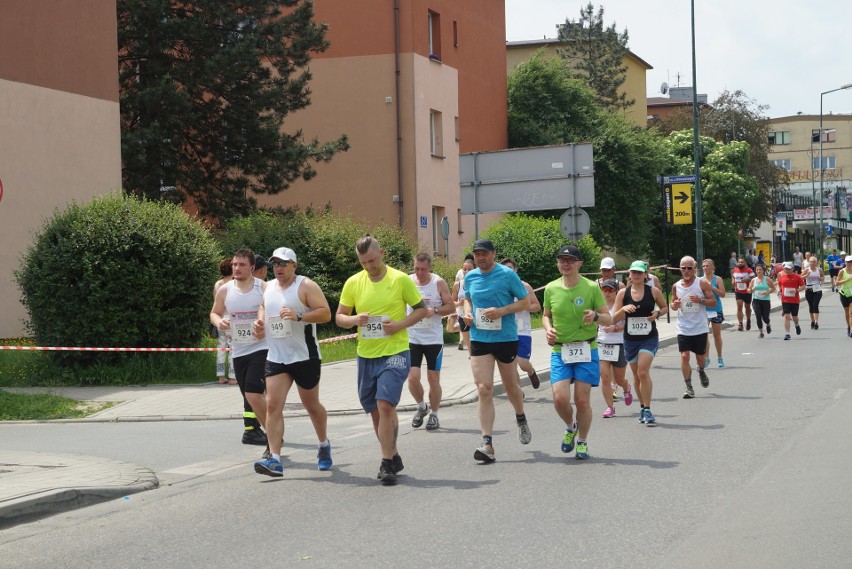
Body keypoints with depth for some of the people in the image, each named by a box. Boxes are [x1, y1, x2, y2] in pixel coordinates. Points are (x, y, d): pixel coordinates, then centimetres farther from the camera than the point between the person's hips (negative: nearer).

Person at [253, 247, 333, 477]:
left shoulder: (306, 286, -8)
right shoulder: (268, 287, 11)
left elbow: (325, 313, -15)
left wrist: (298, 316, -27)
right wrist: (260, 320, 8)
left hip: (304, 356, -5)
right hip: (276, 357, 5)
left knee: (311, 405, 10)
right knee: (273, 405, -10)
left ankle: (324, 446, 36)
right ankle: (274, 460, -15)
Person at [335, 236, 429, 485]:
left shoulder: (400, 279, -5)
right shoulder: (353, 283, 4)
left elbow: (422, 309, 2)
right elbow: (339, 316, 10)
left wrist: (400, 325, -13)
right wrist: (353, 320, -12)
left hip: (395, 352, -5)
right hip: (366, 355, 5)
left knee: (385, 405, -17)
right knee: (375, 410, 11)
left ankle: (387, 464, -12)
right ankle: (393, 456, 29)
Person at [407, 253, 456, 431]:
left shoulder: (439, 283, -4)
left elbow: (451, 307, -3)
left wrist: (434, 311, -20)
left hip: (433, 338, -1)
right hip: (412, 338, 1)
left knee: (433, 378, 3)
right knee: (413, 377, -7)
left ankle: (434, 415, 18)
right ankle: (421, 407, 19)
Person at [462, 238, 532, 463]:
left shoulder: (507, 275, -7)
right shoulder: (470, 277, 6)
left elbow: (526, 302, -5)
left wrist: (502, 311, -19)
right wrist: (467, 312, 2)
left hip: (506, 337, -2)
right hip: (479, 338, 3)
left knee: (511, 386, 14)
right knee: (484, 389, -10)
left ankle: (521, 419, 46)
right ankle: (487, 443, -13)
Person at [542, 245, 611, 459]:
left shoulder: (591, 288, -4)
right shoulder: (551, 289, 4)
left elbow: (608, 319, 0)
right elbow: (546, 315, 19)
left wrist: (595, 316, -22)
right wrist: (548, 329, -3)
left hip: (586, 350, -2)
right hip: (559, 350, 2)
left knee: (582, 400, -2)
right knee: (560, 398, -11)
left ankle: (582, 442, 19)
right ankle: (570, 427, 21)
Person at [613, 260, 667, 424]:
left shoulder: (654, 291, -2)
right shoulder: (623, 293, 1)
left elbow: (665, 307, 14)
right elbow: (614, 319, 0)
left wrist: (658, 313, -8)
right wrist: (623, 309, -19)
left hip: (649, 338, -3)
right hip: (630, 339, 3)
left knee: (643, 372, -18)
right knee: (636, 375, 11)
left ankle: (647, 410, -12)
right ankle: (643, 407, 27)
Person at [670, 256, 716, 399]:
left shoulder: (702, 284, -4)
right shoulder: (676, 286, 5)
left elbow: (713, 302, -3)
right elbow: (672, 304, 16)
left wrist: (700, 300, -21)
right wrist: (674, 305, -8)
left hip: (700, 328, -1)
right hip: (683, 329, 1)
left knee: (700, 357, 11)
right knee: (684, 356, -11)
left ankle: (701, 371, 46)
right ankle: (689, 387, -6)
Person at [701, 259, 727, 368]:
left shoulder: (718, 279, -2)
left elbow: (723, 294, -10)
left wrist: (712, 287, -20)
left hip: (716, 309, -1)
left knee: (717, 334, 11)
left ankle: (719, 358, 24)